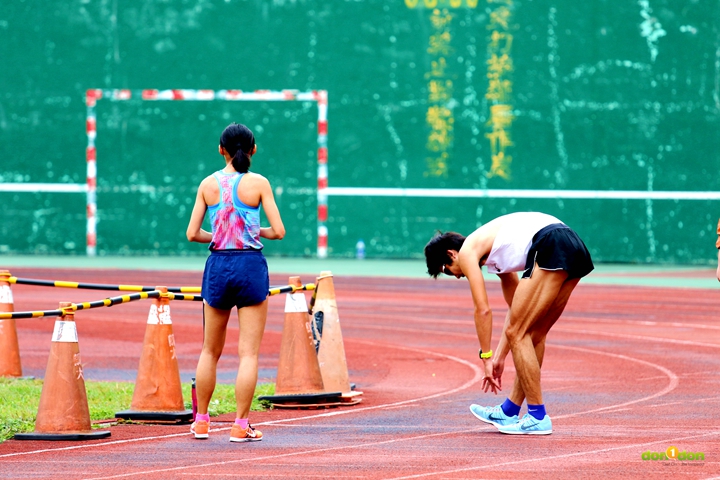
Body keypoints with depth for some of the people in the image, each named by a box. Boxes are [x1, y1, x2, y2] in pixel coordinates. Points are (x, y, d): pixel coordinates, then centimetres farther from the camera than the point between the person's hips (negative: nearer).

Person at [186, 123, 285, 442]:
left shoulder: (208, 184, 2)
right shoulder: (258, 183, -5)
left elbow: (192, 233, -1)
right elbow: (278, 231, -7)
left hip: (218, 266, 3)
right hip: (251, 266, -3)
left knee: (210, 351, 16)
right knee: (248, 352, 1)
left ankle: (201, 421, 20)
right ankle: (241, 425, -2)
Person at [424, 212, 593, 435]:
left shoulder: (467, 252, 8)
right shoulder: (494, 256, 33)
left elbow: (483, 310, 2)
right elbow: (515, 308, 35)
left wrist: (486, 357, 9)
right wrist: (499, 356, 35)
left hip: (550, 249, -10)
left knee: (517, 333, -1)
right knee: (534, 334, 19)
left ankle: (538, 418, 0)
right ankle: (508, 412, 28)